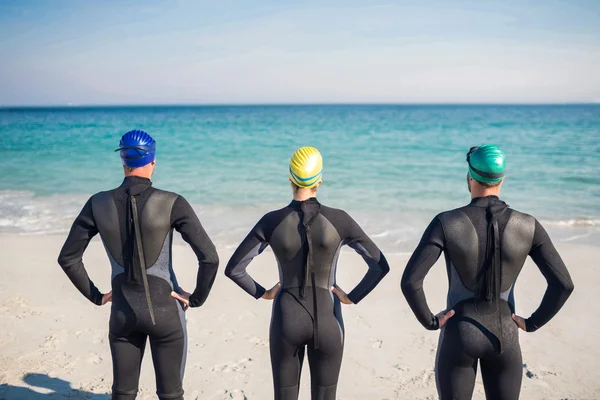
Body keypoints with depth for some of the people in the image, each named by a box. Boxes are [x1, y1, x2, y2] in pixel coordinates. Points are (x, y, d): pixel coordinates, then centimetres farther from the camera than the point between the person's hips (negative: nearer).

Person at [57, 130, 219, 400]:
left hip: (122, 310, 3)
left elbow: (67, 258, 2)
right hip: (165, 309, -3)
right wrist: (197, 298, -3)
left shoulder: (98, 203, -5)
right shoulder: (172, 204, -15)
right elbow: (209, 258, -18)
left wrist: (96, 296, 11)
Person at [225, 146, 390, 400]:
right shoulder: (339, 220, -9)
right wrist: (353, 297, 2)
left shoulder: (272, 221, -8)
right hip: (327, 321, 0)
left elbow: (233, 269, -5)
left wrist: (262, 293, 7)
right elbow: (380, 266, -7)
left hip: (286, 321, 0)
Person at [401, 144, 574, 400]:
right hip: (505, 336, 2)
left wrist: (430, 321, -6)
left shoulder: (446, 223, -16)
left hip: (459, 335, -2)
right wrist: (532, 323, 3)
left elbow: (410, 281, -22)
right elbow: (563, 284, -10)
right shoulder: (528, 226, -8)